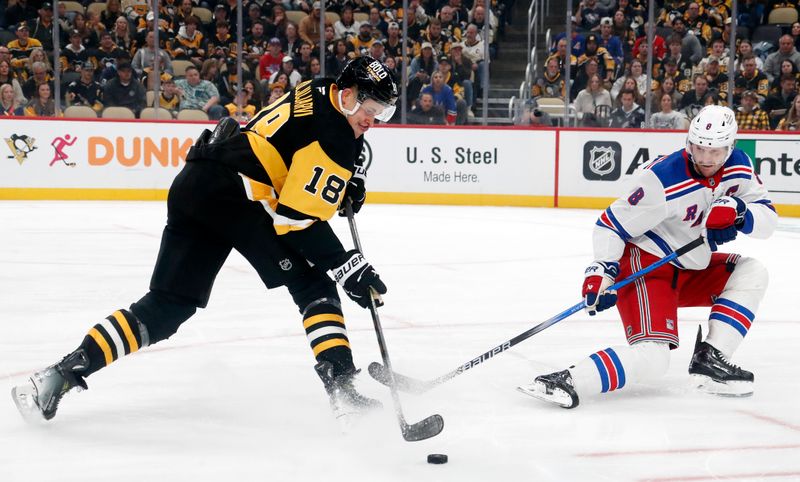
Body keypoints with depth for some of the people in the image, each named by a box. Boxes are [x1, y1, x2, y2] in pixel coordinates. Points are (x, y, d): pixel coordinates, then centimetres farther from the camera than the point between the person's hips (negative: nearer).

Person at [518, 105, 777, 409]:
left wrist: (738, 212, -25)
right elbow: (612, 223, -19)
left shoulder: (738, 167, -5)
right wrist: (602, 270, -30)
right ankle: (565, 382, -35)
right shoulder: (663, 180, -25)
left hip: (691, 271, 8)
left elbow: (768, 220, -5)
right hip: (646, 266, -8)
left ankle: (709, 359, -5)